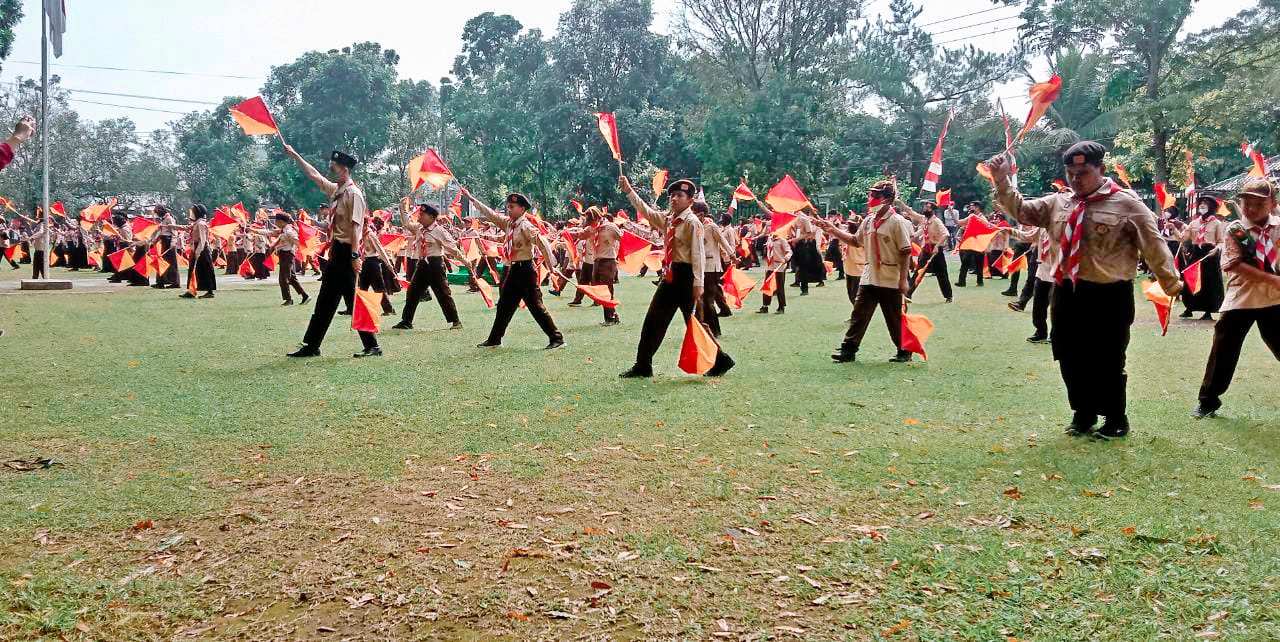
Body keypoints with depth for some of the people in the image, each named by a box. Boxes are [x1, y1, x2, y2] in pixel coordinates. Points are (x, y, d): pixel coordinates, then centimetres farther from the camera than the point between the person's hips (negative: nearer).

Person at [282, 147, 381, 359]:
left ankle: (372, 346, 0)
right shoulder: (336, 190, 13)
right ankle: (310, 346, 18)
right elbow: (314, 175, 27)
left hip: (346, 252, -9)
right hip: (336, 251, 9)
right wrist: (295, 156, 33)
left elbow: (356, 226, -19)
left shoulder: (353, 193, -13)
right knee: (325, 301, 12)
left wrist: (355, 256, -25)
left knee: (354, 300, -6)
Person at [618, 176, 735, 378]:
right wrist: (629, 191, 8)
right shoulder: (667, 218, 11)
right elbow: (645, 210, 18)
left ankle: (721, 360, 14)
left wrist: (698, 284, -19)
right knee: (653, 321, 9)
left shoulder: (692, 222, -12)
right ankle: (643, 366, 16)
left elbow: (698, 254, -16)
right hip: (669, 275, 8)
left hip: (685, 275, -8)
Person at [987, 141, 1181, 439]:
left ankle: (1116, 420, 21)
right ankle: (1083, 415, 31)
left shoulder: (1126, 203, -6)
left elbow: (1154, 245, -4)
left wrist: (1172, 284, -1)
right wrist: (1002, 181, -2)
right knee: (1071, 359, 12)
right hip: (1067, 294, 5)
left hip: (1108, 296, -5)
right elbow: (1022, 211, 12)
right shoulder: (1059, 202, 9)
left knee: (1106, 362, 1)